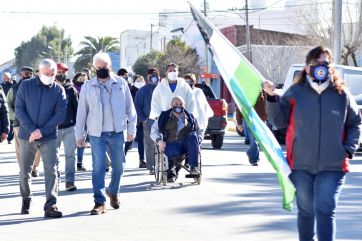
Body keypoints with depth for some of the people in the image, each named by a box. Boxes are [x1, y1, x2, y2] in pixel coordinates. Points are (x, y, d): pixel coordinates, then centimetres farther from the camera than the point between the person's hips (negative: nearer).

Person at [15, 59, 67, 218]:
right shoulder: (26, 86, 0)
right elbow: (19, 110, -4)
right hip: (26, 136, 1)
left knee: (51, 170, -11)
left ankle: (51, 205, -11)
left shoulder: (59, 90, 0)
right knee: (24, 171, 11)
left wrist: (42, 131, -16)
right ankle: (26, 200, 31)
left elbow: (60, 114, -6)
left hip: (49, 137, -1)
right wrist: (31, 130, -16)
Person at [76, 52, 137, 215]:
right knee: (98, 168, -6)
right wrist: (80, 135, 5)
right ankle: (99, 202, -1)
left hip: (117, 132, 1)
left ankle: (113, 192, 34)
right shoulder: (87, 87, 3)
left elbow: (129, 107, 7)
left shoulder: (120, 83, 4)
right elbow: (81, 112, 6)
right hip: (96, 134, -1)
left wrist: (131, 128, 4)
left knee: (118, 166, 9)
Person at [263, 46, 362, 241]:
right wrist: (272, 98, -11)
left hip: (332, 167, -1)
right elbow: (280, 121, 2)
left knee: (325, 211, -10)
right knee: (306, 210, 13)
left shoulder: (341, 94, 2)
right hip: (301, 166, 1)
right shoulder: (295, 93, 2)